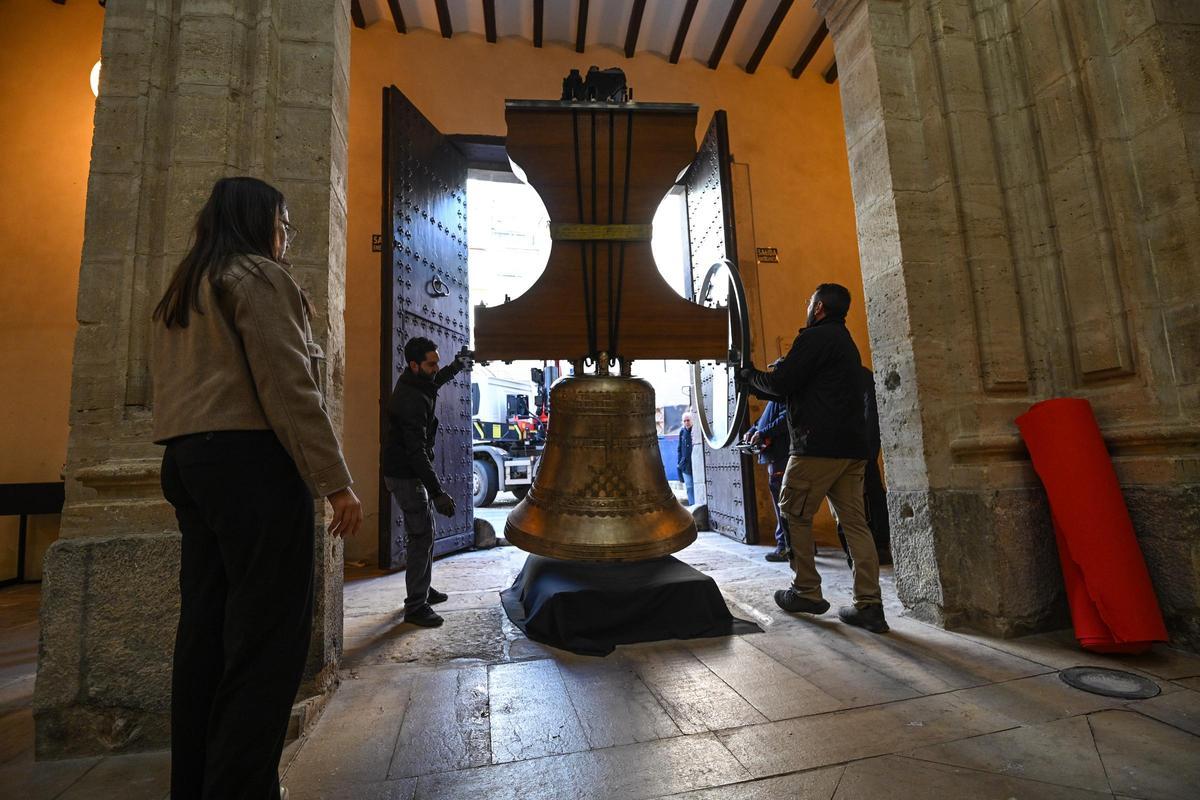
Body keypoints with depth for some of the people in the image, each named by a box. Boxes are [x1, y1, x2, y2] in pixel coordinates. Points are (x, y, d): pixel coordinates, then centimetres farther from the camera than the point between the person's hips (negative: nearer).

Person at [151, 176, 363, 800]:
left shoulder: (179, 293, 23)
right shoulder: (260, 276, -5)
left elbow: (177, 388, 21)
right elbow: (289, 387, -16)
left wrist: (194, 458, 22)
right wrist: (336, 482, -17)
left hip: (185, 461, 10)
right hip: (250, 460, -9)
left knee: (206, 626, 14)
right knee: (269, 633, -5)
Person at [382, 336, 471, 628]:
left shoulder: (414, 383, 4)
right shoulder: (412, 400, -26)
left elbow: (436, 381, 32)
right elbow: (416, 451, -31)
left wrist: (457, 365, 35)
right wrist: (437, 493, -33)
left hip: (406, 472, 10)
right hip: (405, 475, -10)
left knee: (422, 533, 16)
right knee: (422, 535, -8)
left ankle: (423, 589, 29)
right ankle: (415, 606, -1)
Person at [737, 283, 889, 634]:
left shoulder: (815, 336, -7)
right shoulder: (846, 342, 25)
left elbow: (781, 383, -13)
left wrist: (749, 375, 6)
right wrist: (756, 380, 25)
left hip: (819, 444, -9)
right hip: (852, 446, 9)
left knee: (795, 513, 4)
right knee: (854, 521, 6)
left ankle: (807, 593, 11)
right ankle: (869, 605, 7)